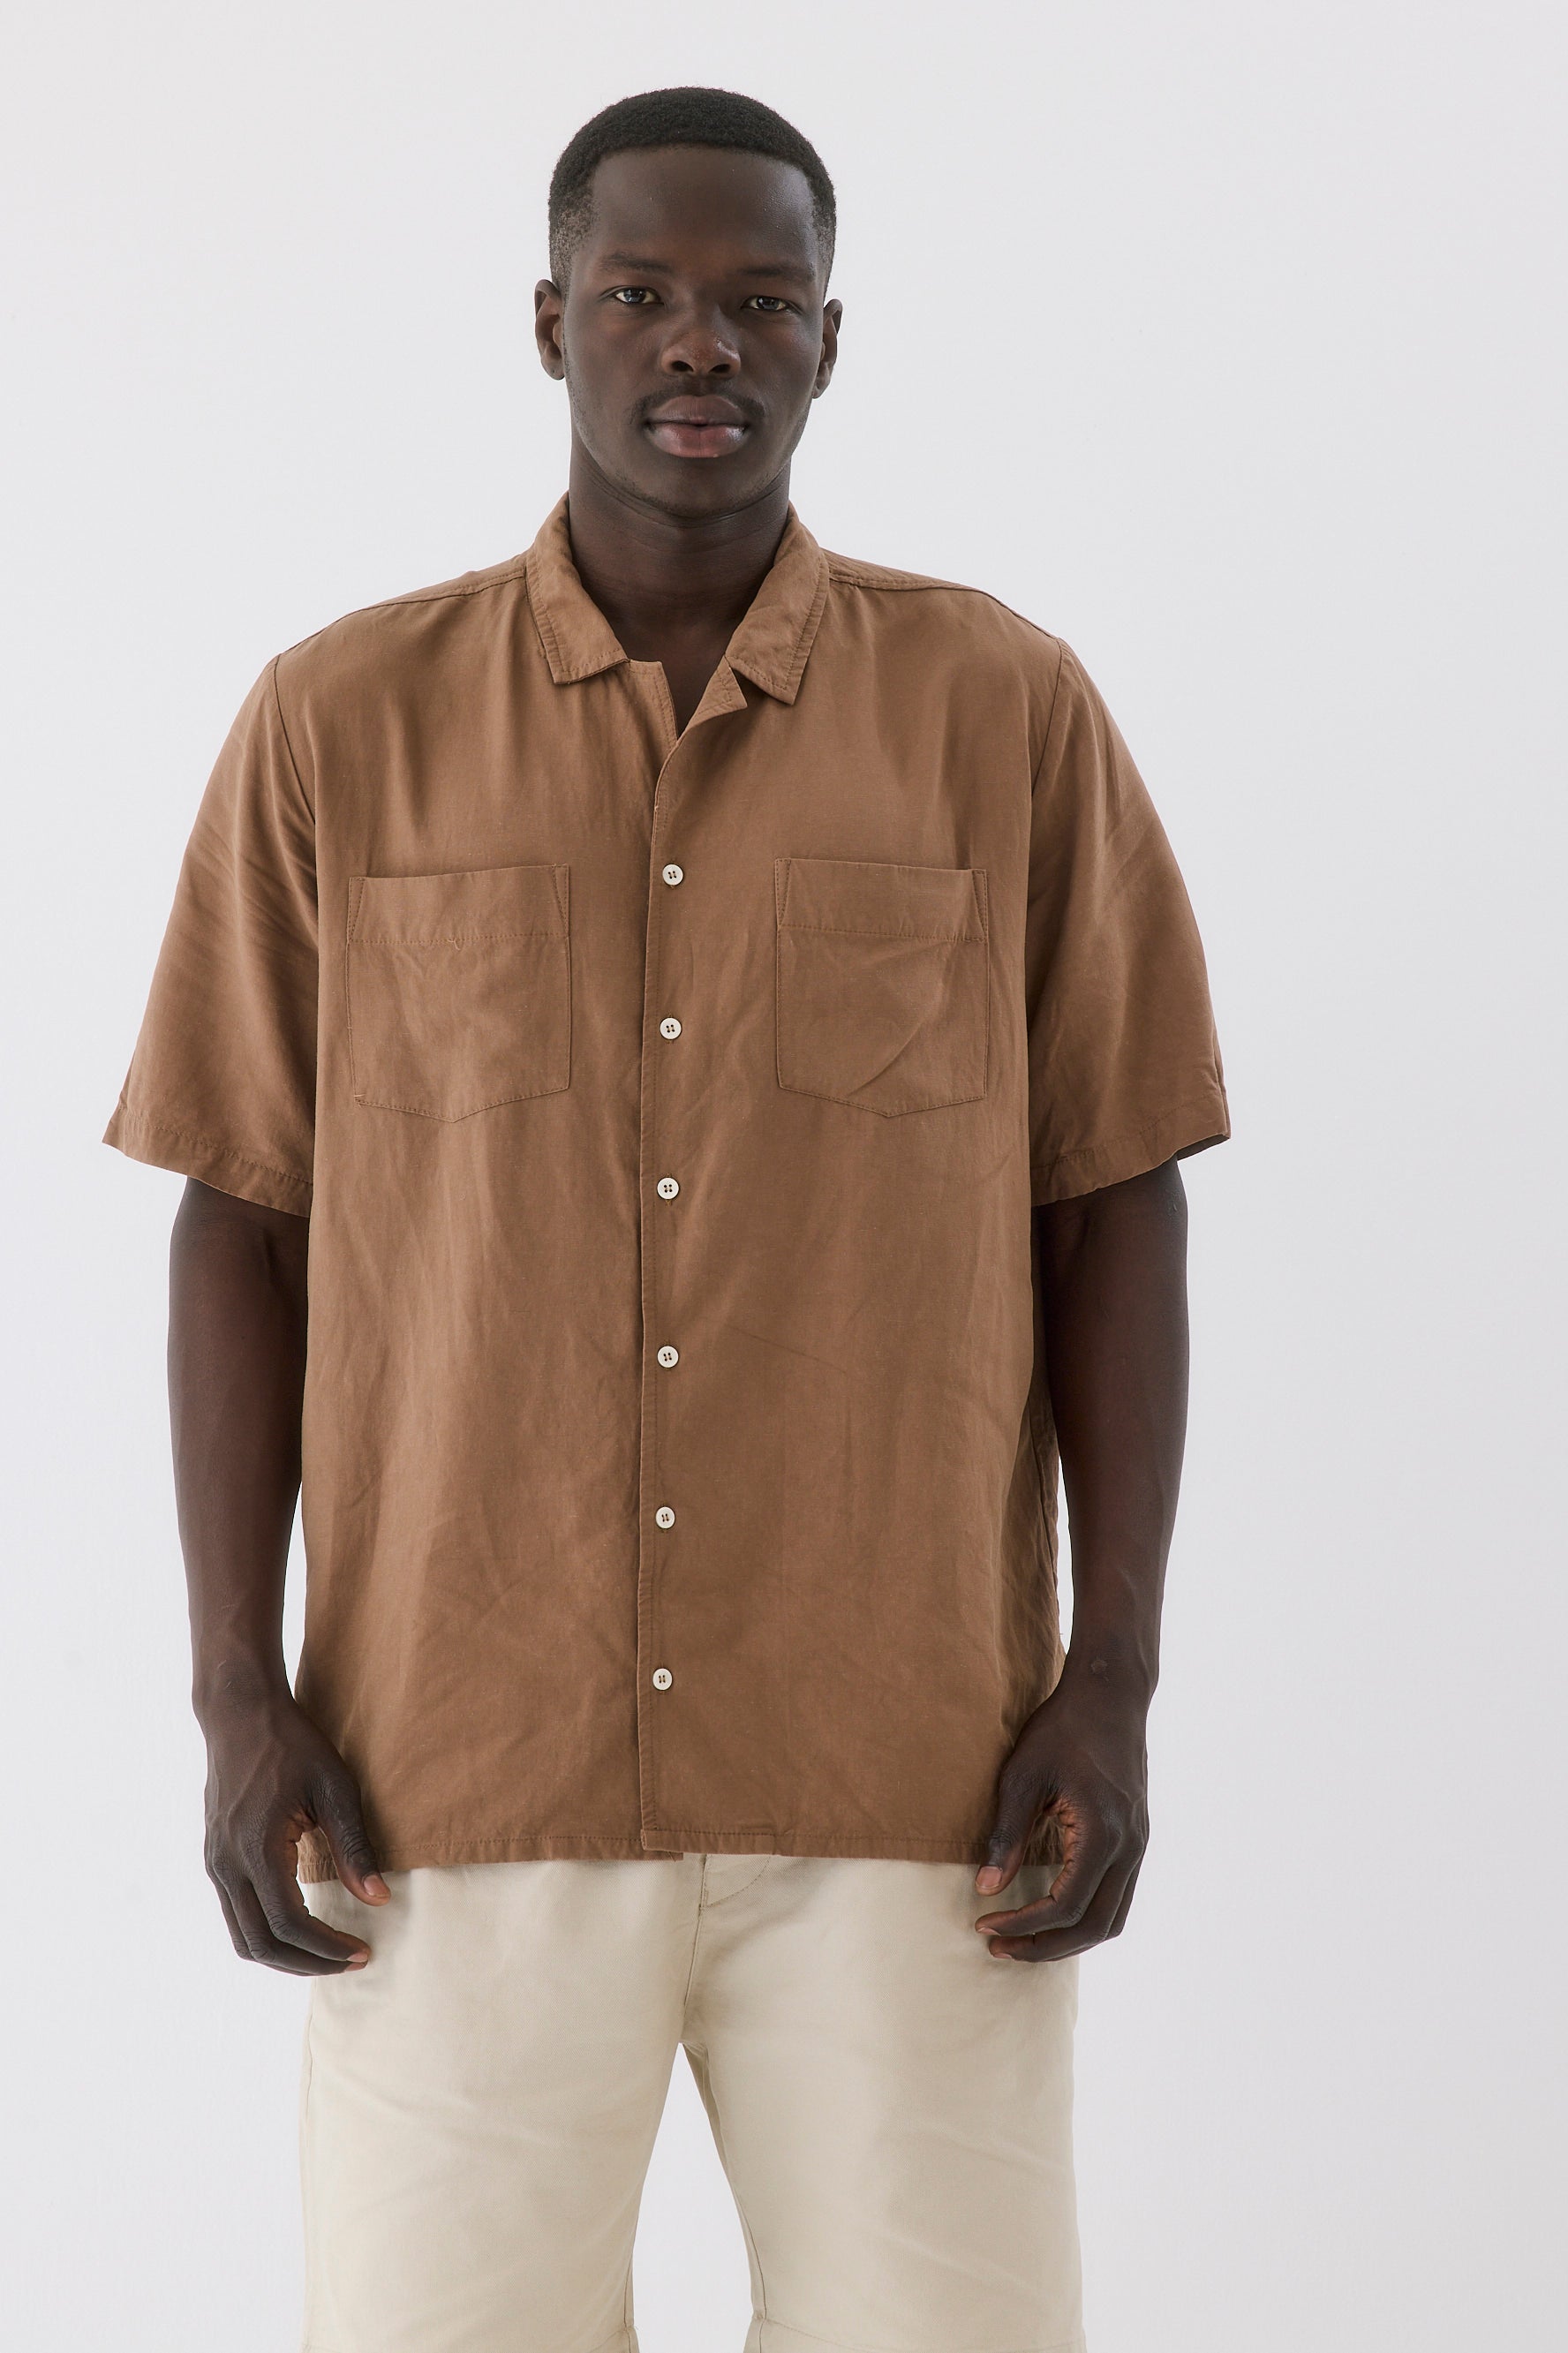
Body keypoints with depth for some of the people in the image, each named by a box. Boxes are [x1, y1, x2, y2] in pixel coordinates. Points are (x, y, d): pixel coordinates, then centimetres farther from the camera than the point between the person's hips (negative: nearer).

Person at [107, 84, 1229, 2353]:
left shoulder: (1007, 711, 2)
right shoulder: (340, 725, 3)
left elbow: (1112, 1204, 3)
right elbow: (240, 1220, 4)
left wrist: (1116, 1681, -3)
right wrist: (239, 1694, -2)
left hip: (908, 1781, 0)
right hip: (458, 1776, 0)